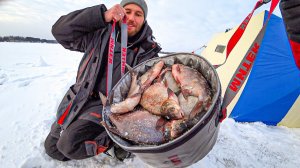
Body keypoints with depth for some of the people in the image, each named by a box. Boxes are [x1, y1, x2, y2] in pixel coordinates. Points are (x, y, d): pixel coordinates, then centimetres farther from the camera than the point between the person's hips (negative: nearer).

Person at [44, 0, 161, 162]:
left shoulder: (148, 53, -7)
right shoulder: (101, 34, -3)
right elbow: (61, 31, -11)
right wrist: (102, 15, -22)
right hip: (80, 98, 5)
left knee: (70, 144, -24)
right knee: (52, 147, 16)